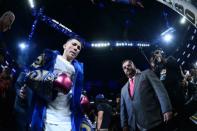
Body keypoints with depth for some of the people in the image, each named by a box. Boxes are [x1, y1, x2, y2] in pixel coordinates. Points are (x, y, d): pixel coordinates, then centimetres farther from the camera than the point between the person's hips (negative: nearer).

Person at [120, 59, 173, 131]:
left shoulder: (146, 74, 8)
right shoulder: (124, 89, 23)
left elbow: (160, 90, -4)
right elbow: (123, 109, 20)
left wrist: (166, 109, -17)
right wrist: (124, 125, 7)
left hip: (152, 121, -4)